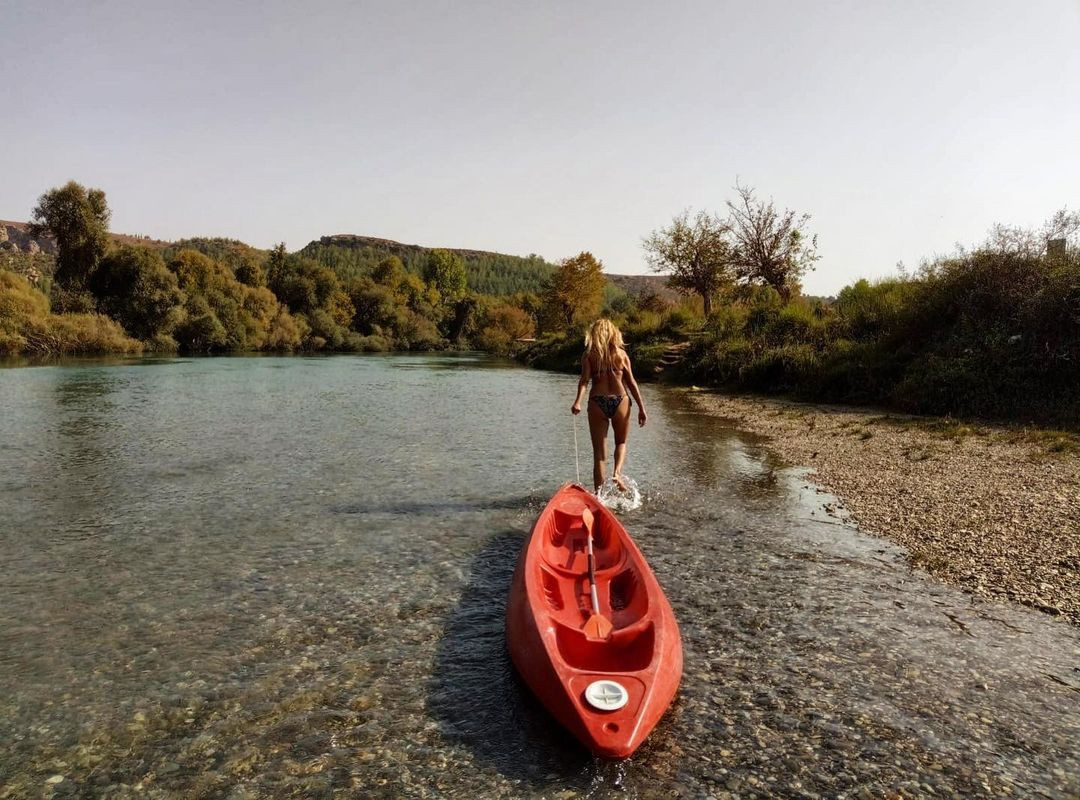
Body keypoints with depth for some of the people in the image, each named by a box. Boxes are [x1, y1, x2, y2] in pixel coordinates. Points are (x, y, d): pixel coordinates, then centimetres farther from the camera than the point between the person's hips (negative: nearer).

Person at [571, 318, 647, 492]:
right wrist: (641, 408, 4)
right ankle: (618, 473, -2)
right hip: (620, 401, 0)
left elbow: (584, 380, -13)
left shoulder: (588, 355, 3)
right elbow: (631, 382, 2)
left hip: (597, 402, 0)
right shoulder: (621, 353, 5)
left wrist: (577, 401, -23)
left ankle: (599, 492, 5)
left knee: (599, 451, 8)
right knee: (621, 442, 23)